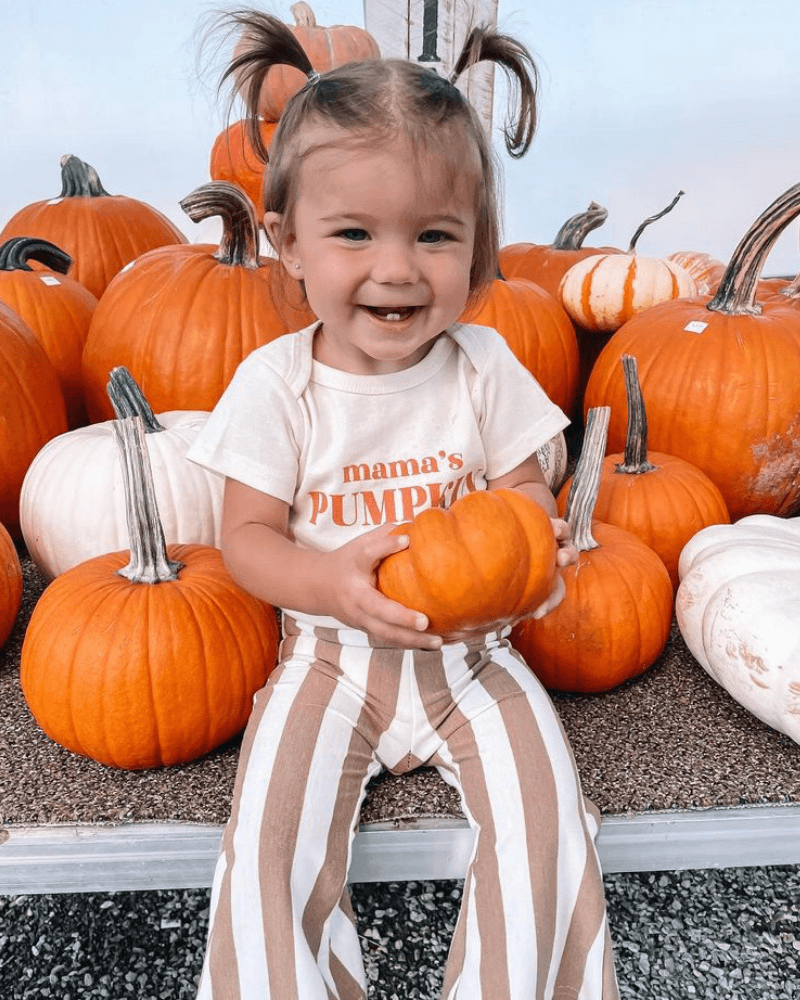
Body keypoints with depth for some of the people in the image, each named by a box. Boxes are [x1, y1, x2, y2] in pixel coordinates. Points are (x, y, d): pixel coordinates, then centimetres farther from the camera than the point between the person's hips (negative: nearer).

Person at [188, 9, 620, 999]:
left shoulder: (482, 365, -6)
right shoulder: (275, 380, -10)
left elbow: (524, 488, 2)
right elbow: (247, 535, -7)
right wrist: (330, 580, -28)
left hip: (470, 651, 1)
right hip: (332, 654, 0)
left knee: (546, 819, -11)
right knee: (266, 846, -14)